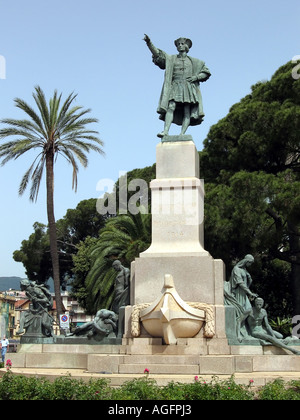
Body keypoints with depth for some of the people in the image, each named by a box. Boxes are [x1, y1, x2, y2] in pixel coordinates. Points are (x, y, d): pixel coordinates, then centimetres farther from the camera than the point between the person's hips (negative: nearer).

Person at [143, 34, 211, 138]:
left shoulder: (195, 62, 21)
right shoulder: (171, 59, 19)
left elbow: (206, 73, 21)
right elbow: (157, 54, 5)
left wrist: (196, 77, 1)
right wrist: (149, 43, -10)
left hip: (188, 88, 1)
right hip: (175, 87, -1)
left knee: (187, 111, -13)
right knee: (171, 107, -21)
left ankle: (182, 134, -19)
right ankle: (166, 131, -32)